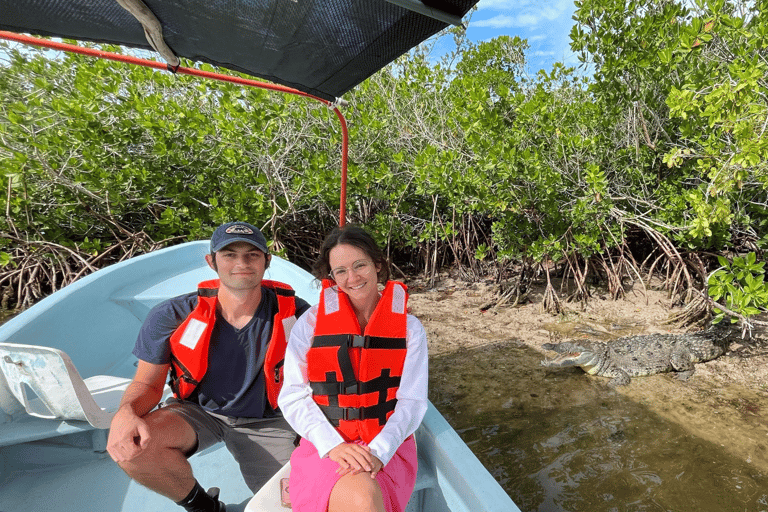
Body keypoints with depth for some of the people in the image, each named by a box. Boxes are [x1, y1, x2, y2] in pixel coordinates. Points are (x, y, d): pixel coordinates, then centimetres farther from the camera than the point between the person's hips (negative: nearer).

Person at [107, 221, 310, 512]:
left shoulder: (293, 313, -19)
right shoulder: (173, 316, -16)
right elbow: (148, 382, -4)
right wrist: (125, 413, -28)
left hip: (265, 422, -1)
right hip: (198, 412, 2)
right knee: (130, 446, -26)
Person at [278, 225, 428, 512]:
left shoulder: (409, 328, 3)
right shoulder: (310, 323, 0)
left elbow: (412, 401, -1)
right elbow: (292, 396, -2)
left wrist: (378, 451, -16)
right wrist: (334, 446, -15)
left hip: (388, 447, 1)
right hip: (325, 445, -1)